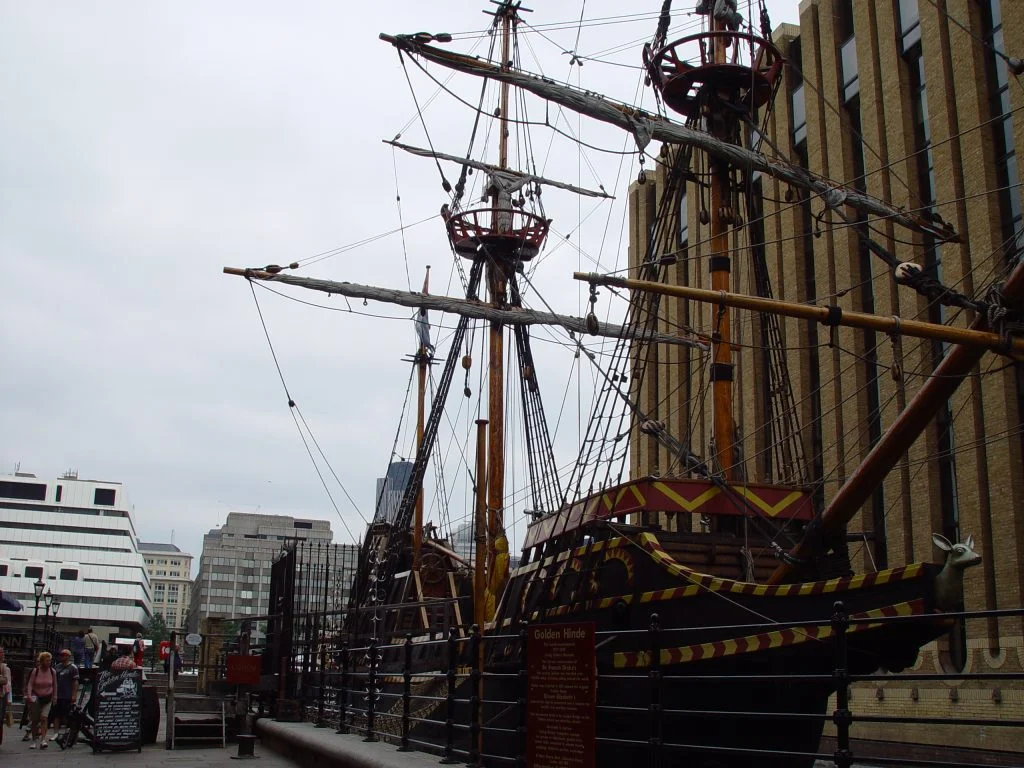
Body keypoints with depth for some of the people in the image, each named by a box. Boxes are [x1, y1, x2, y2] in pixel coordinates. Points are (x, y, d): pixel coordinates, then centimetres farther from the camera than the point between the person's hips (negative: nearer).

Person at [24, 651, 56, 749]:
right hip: (36, 698, 0)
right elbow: (30, 684, -8)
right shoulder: (35, 671, -9)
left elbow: (54, 685, 9)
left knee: (43, 718, -14)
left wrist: (54, 696, 12)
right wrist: (29, 695, -21)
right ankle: (34, 741, 19)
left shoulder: (52, 672, -3)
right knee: (34, 720, 5)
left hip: (47, 698, 0)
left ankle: (43, 740, -18)